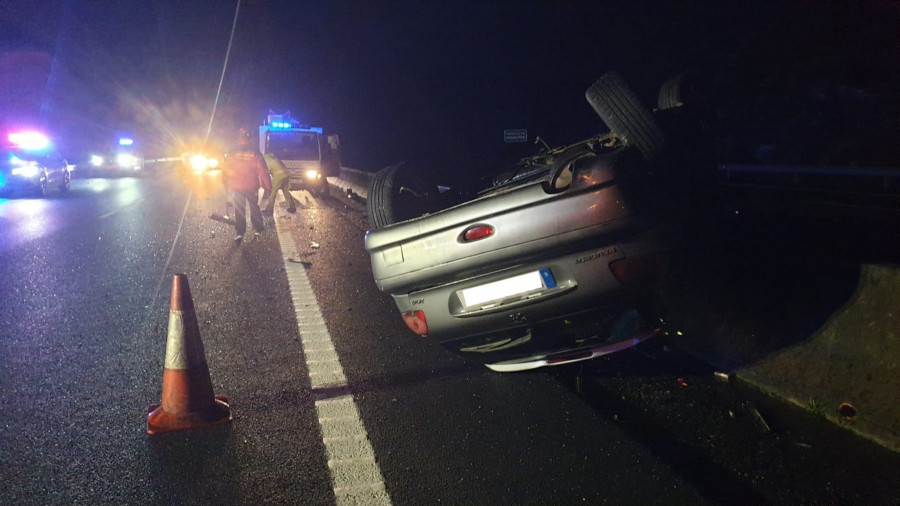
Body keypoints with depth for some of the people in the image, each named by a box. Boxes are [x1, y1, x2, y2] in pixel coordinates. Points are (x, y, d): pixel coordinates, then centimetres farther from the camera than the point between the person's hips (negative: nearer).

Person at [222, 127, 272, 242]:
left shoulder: (231, 153, -9)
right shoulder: (255, 153, -14)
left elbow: (225, 171, 1)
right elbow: (263, 172, -12)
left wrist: (227, 185, 16)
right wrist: (268, 187, -2)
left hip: (237, 187, 0)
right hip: (252, 187, 0)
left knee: (239, 210, 12)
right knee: (254, 208, 18)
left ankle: (240, 232, 13)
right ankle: (257, 229, 23)